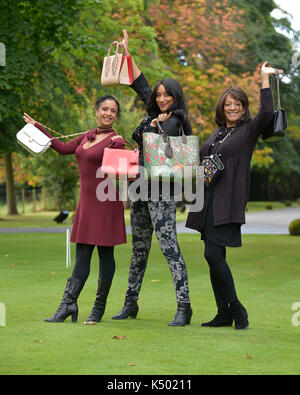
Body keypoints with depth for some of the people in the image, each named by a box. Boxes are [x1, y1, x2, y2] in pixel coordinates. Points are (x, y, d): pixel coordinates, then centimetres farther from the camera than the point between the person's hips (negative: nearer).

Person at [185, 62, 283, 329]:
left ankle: (236, 309, -2)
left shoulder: (249, 129, -2)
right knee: (215, 257, 7)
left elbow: (267, 113, -21)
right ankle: (224, 314, 14)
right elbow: (203, 158, 29)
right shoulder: (219, 132, 19)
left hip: (229, 201, -7)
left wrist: (265, 80, -19)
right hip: (210, 199, 7)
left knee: (213, 254, -15)